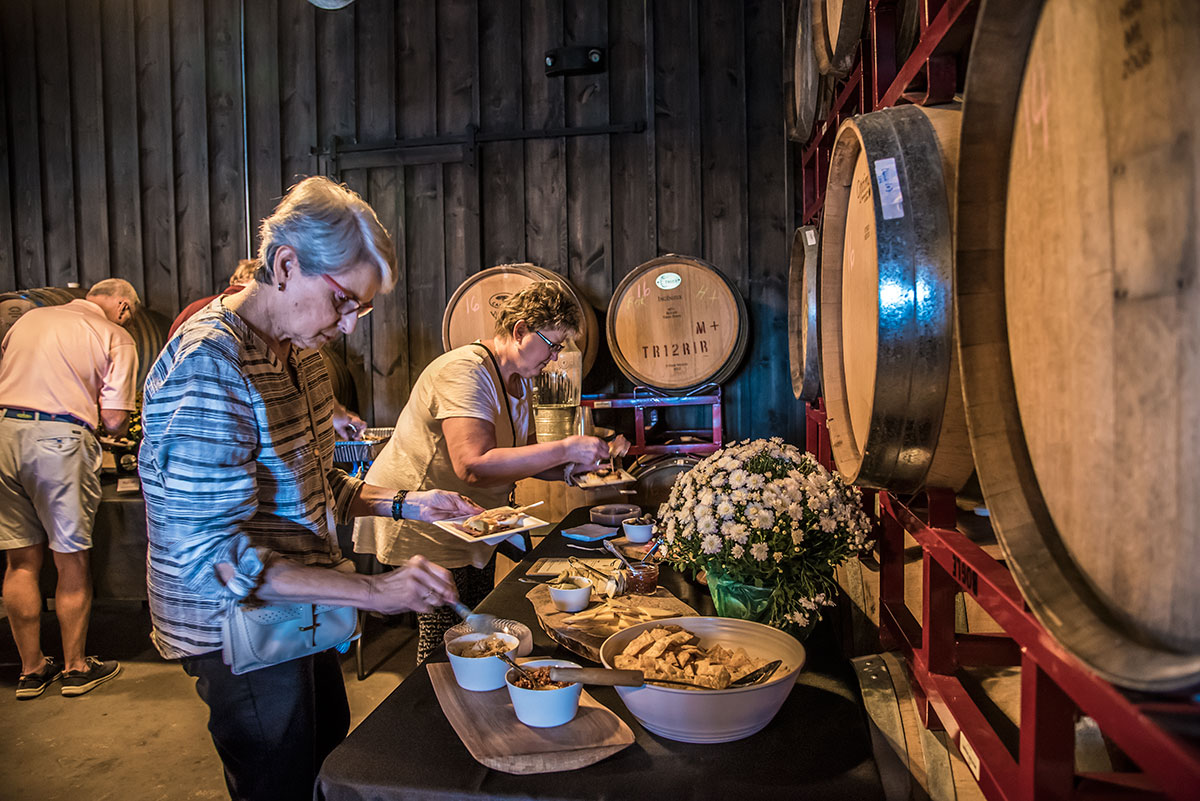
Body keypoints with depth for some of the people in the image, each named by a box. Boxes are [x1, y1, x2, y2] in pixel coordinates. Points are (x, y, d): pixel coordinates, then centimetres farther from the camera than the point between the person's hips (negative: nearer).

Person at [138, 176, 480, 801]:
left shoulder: (298, 352, 4)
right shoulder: (211, 364, -26)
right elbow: (213, 554, -29)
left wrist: (405, 504, 0)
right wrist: (372, 591, -32)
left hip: (297, 621, 9)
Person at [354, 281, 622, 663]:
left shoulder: (518, 380, 8)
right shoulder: (465, 372, -24)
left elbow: (518, 456, 14)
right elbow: (474, 465, -37)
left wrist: (569, 468, -5)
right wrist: (565, 449, -33)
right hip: (422, 528, -9)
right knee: (444, 648, -4)